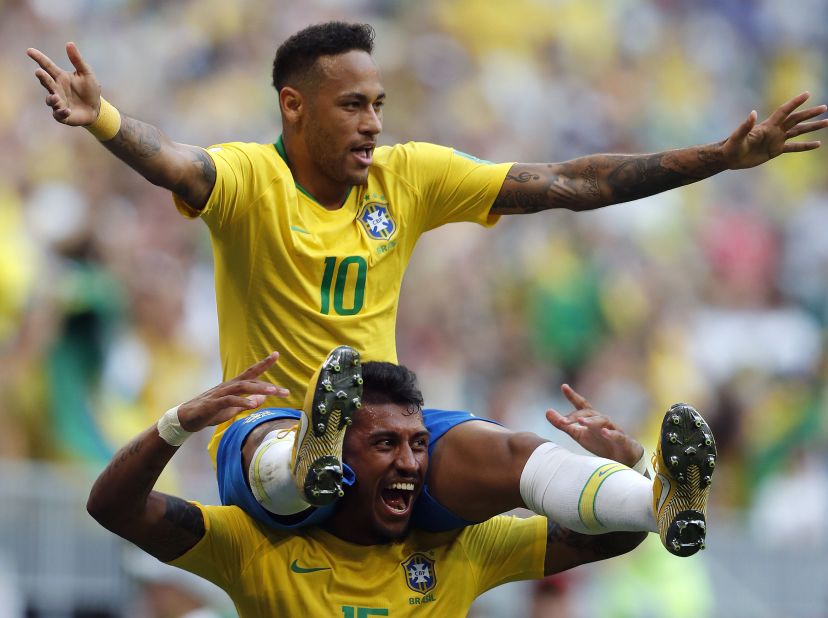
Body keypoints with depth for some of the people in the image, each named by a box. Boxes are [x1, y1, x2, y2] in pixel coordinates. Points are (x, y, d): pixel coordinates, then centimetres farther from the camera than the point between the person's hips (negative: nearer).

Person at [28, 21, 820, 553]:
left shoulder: (408, 176, 6)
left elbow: (569, 185, 6)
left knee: (516, 454, -28)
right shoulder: (249, 178, -7)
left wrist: (722, 157, 1)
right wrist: (101, 119, -55)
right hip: (268, 430, -3)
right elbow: (175, 165, -31)